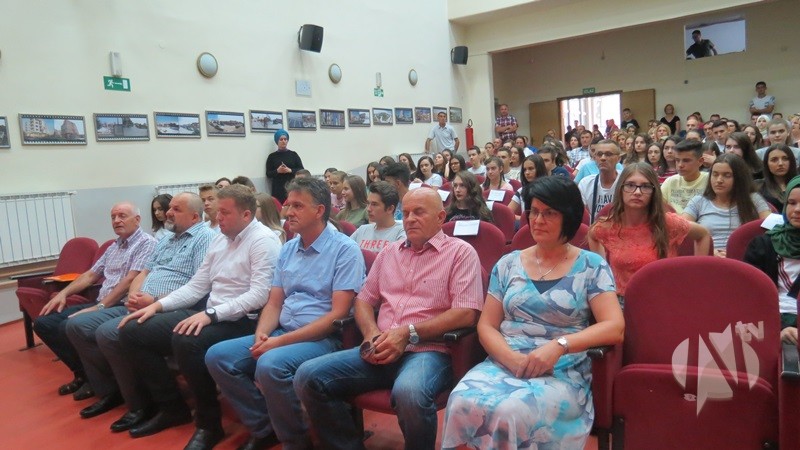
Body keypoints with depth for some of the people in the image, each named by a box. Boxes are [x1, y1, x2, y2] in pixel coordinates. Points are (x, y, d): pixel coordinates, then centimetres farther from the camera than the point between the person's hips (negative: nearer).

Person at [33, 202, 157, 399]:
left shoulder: (146, 243, -9)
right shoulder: (114, 246, 21)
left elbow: (130, 280, -19)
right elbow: (91, 275, 25)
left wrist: (99, 307, -22)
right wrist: (63, 293, 10)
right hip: (101, 304, 9)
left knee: (69, 326, -27)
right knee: (43, 322, 1)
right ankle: (82, 373, 10)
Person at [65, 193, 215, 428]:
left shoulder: (205, 238, -7)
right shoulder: (166, 239, 23)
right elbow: (144, 272, 21)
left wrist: (156, 301, -20)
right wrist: (133, 296, -2)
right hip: (137, 307, 10)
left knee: (108, 333, -28)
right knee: (77, 325, 4)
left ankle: (140, 405, -10)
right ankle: (110, 391, 13)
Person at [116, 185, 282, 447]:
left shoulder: (263, 240, -12)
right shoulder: (220, 240, 14)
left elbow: (260, 295, -22)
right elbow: (196, 286, 15)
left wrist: (211, 314, -27)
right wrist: (158, 305, 2)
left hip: (241, 320, -9)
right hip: (208, 314, 9)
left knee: (185, 340, -36)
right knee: (132, 331, 2)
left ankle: (209, 424, -13)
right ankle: (172, 408, 13)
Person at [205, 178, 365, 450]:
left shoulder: (345, 250, -10)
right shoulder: (287, 249, 14)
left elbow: (338, 314, -17)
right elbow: (274, 303, 14)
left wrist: (281, 341, -19)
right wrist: (261, 334, -9)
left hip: (324, 338, -7)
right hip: (282, 334, 8)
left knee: (271, 365, -33)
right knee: (217, 356, -6)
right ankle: (264, 428, 8)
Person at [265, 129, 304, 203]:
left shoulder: (293, 154, 9)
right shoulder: (272, 156, 8)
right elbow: (268, 174, 5)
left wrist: (290, 170, -11)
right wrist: (277, 171, -13)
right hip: (278, 189, 0)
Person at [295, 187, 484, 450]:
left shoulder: (460, 252, 3)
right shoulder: (389, 253, 21)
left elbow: (466, 313, -8)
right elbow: (364, 300, 20)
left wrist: (408, 333, -14)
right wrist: (372, 335, -2)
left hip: (428, 351, -5)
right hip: (381, 351, 6)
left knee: (408, 392, -39)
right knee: (308, 377, -13)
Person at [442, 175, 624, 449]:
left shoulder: (591, 266, 4)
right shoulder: (508, 264, 11)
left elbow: (614, 327, -6)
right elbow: (486, 326, 8)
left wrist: (559, 345, -21)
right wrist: (513, 359, -12)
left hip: (562, 373, -2)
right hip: (503, 364, 3)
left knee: (511, 412, -34)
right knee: (462, 404, -30)